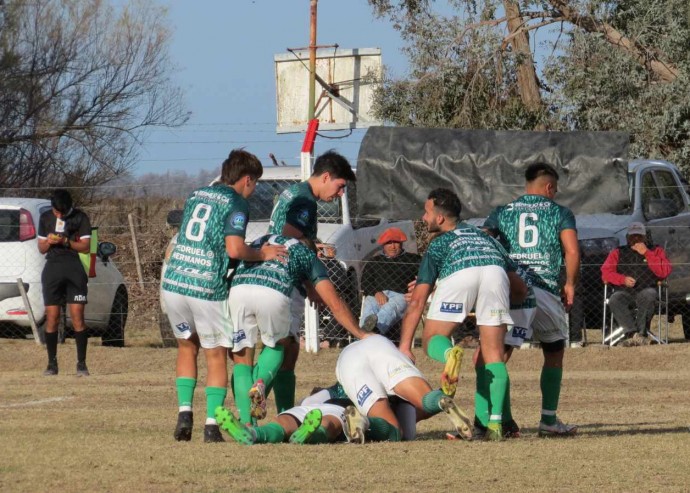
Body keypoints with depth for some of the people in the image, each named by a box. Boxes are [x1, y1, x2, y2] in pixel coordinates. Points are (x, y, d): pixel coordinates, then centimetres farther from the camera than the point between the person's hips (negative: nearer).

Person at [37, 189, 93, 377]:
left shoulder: (80, 218, 1)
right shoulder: (45, 218, 11)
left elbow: (85, 246, -2)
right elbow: (41, 248, 14)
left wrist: (66, 242, -17)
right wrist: (48, 242, -8)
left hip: (75, 269, -3)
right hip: (52, 269, 3)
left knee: (77, 318, -7)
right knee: (51, 318, 1)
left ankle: (81, 364, -3)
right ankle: (52, 363, 8)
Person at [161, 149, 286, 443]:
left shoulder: (195, 196, 17)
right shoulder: (236, 204, -4)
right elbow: (235, 248, -18)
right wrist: (262, 255, 0)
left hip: (174, 283, 5)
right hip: (208, 288, -5)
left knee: (187, 347, 23)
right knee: (216, 357, 8)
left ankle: (184, 411, 8)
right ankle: (211, 424, 0)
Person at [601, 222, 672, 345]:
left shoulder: (655, 251, 16)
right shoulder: (618, 253, 19)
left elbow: (664, 272, 0)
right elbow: (606, 273, 8)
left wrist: (646, 253, -4)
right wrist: (623, 279, -11)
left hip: (646, 290, -1)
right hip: (624, 293, 1)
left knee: (649, 294, -37)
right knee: (614, 300, -32)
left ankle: (641, 332, -37)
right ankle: (632, 332, -42)